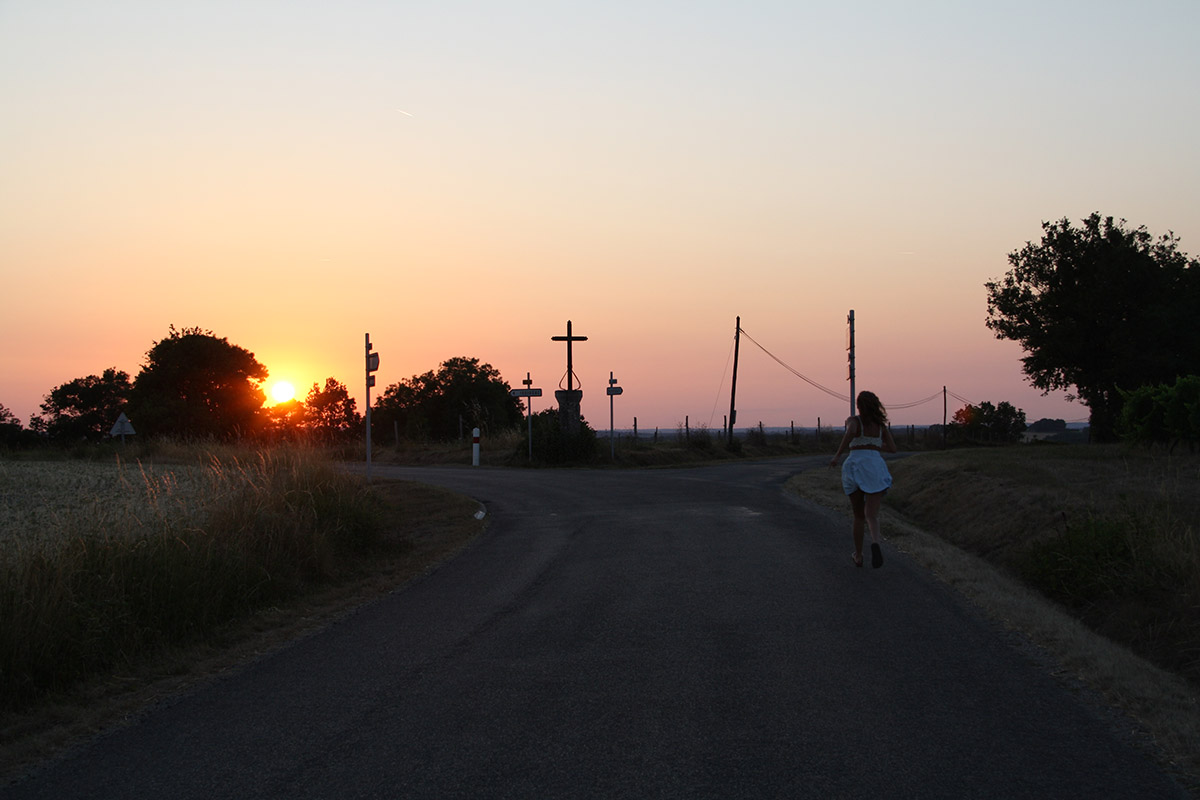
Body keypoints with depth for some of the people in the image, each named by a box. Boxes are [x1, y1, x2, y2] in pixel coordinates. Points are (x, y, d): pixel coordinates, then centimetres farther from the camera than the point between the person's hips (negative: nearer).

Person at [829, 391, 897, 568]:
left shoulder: (853, 420, 4)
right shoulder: (880, 424, 13)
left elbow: (851, 432, -20)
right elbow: (892, 448, 13)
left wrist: (837, 455, -16)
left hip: (853, 466, 0)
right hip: (874, 467, 0)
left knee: (859, 516, 19)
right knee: (871, 516, -11)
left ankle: (858, 556, 25)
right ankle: (875, 544, -42)